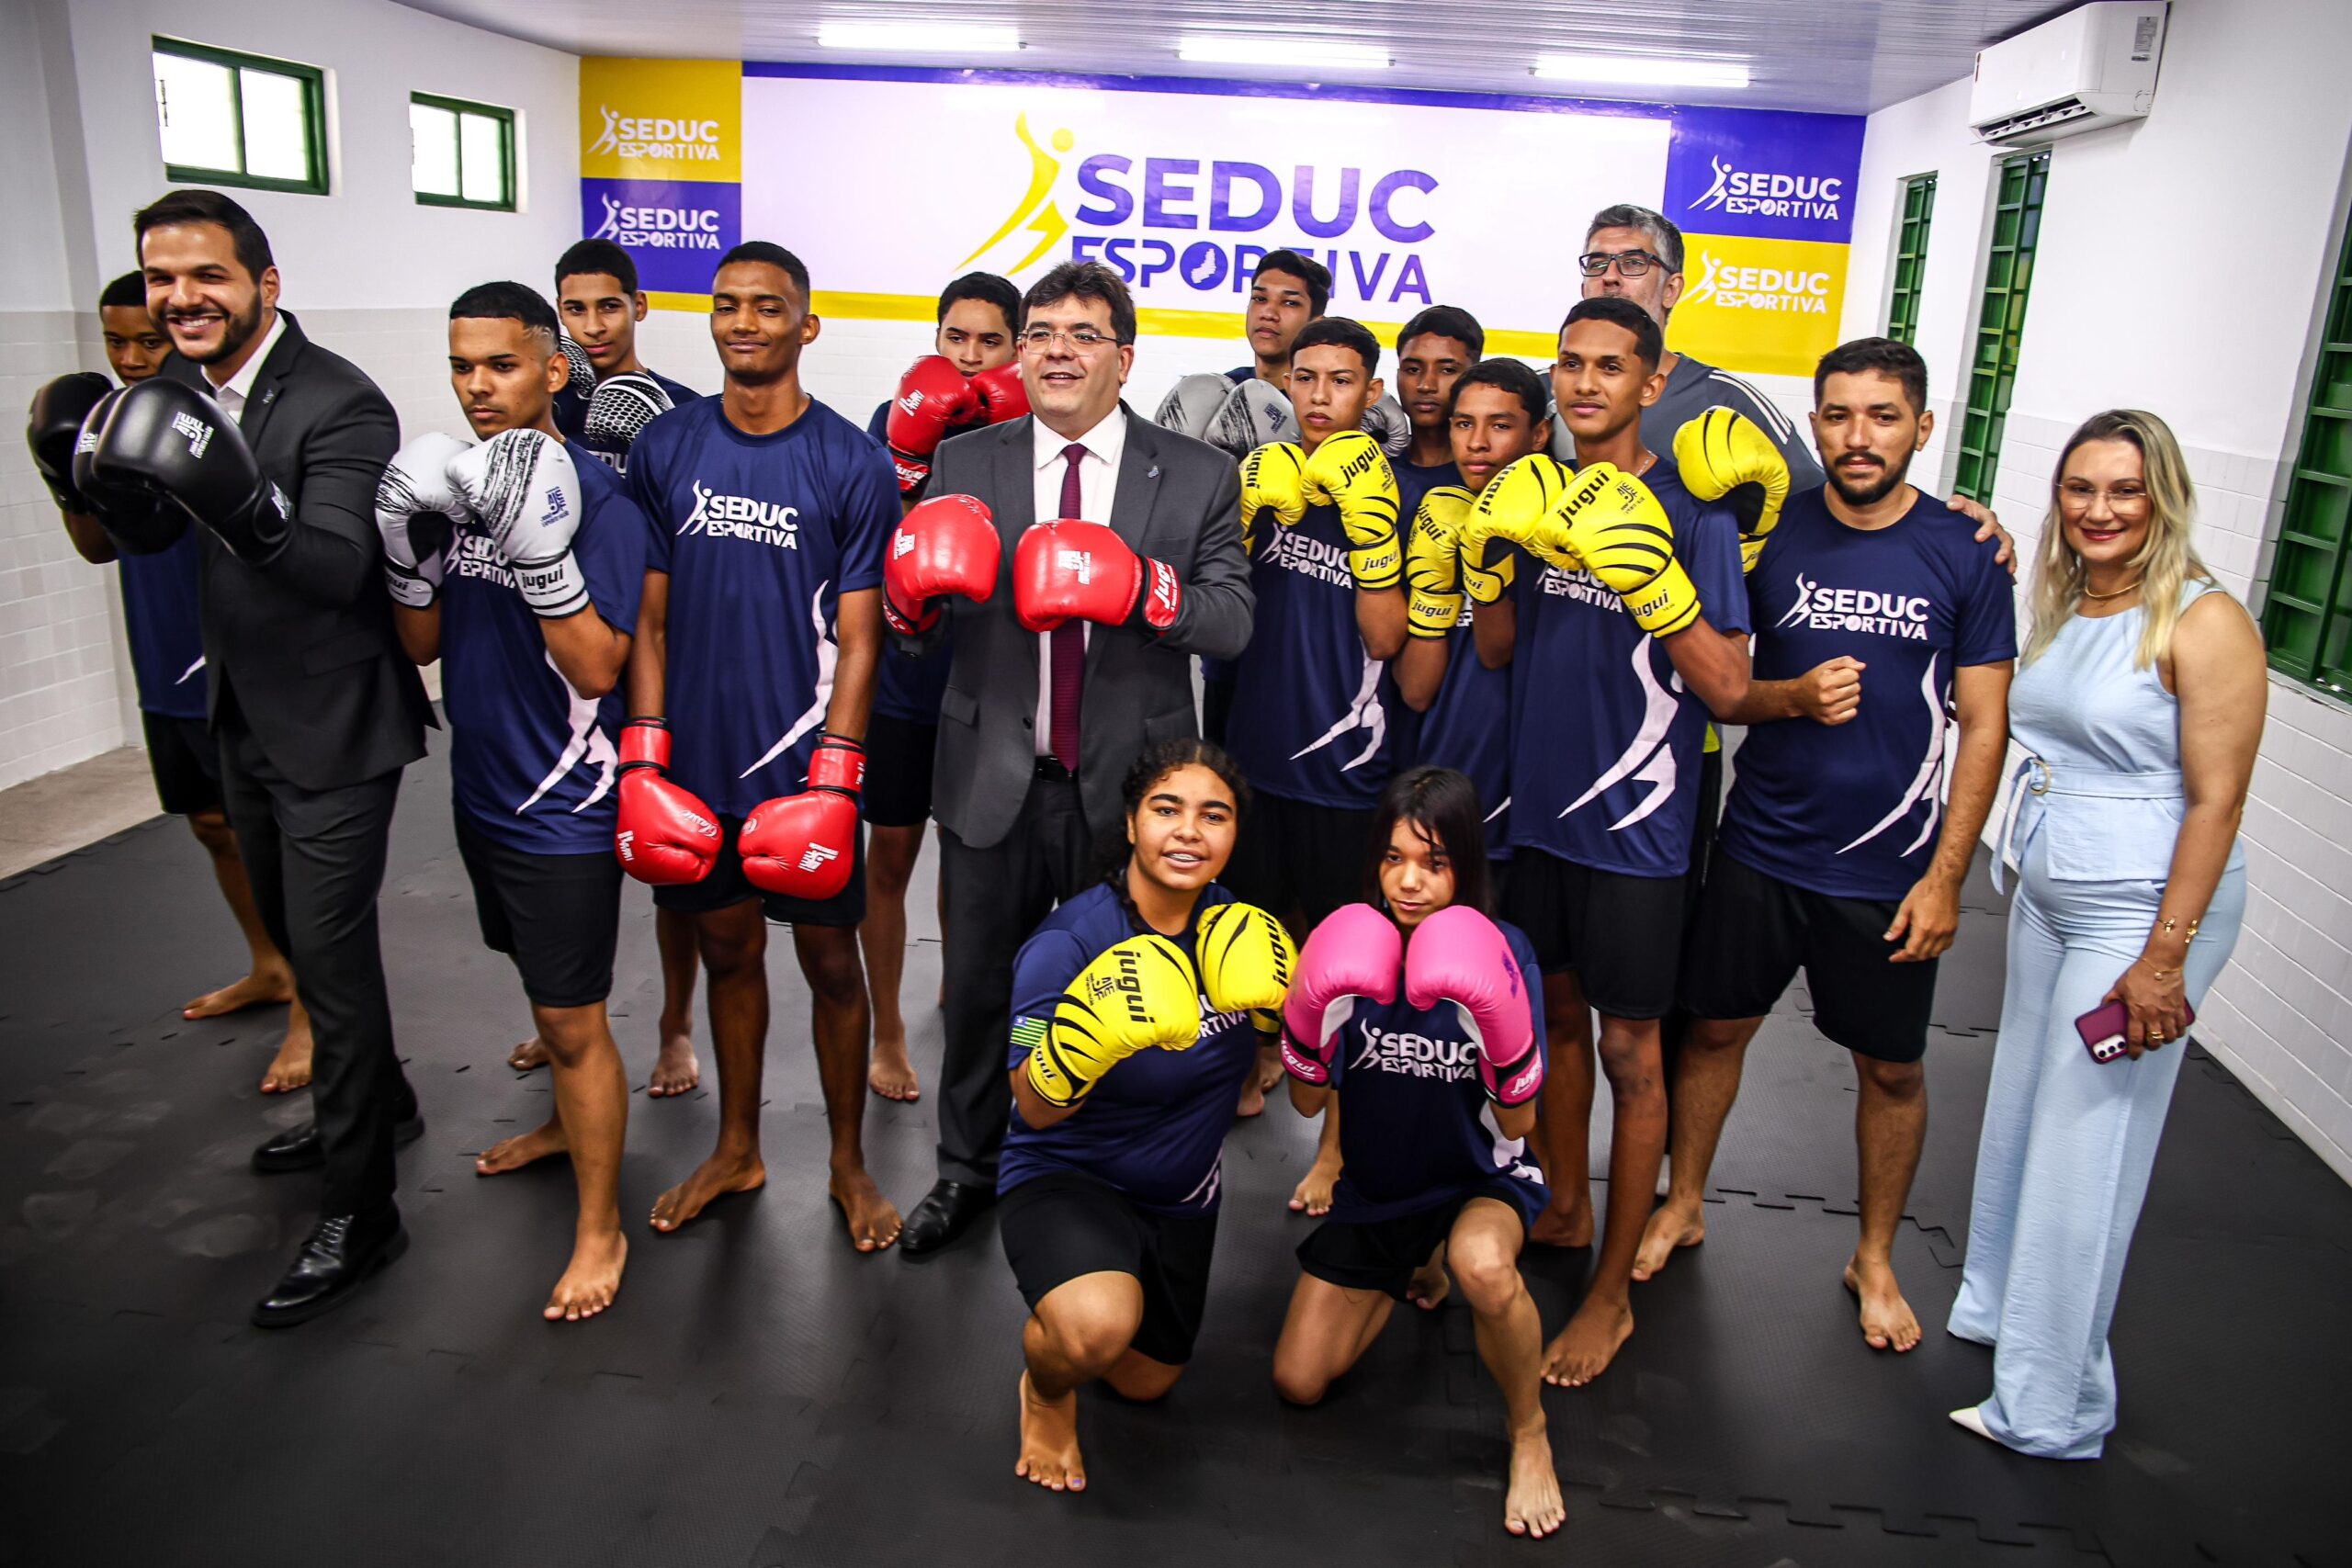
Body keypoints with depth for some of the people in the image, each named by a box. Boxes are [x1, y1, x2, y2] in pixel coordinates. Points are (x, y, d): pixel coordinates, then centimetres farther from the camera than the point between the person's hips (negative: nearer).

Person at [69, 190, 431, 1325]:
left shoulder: (338, 404, -20)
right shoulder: (181, 392, 3)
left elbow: (339, 570, -29)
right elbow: (149, 538, 7)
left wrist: (245, 505, -48)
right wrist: (116, 483, -15)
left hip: (332, 730, -8)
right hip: (246, 721, 9)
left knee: (331, 953, -3)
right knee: (295, 934, 22)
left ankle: (358, 1214, 10)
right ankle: (375, 1102, 45)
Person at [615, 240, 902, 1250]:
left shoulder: (852, 466, -6)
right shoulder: (665, 450, 3)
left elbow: (856, 638, -6)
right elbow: (650, 616, 6)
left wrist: (831, 780, -12)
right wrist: (643, 759, -1)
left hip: (803, 764, -3)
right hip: (696, 762, 3)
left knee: (830, 962, 8)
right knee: (727, 948, 16)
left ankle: (847, 1162, 26)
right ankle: (736, 1150, 35)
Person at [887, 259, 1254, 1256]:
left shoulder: (1197, 477, -1)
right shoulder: (965, 468, 3)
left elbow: (1234, 624, -9)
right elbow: (918, 632, 1)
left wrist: (1142, 588, -27)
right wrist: (915, 593, -23)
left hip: (1129, 786, -1)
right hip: (994, 781, 2)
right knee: (980, 982, 15)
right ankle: (969, 1169, 38)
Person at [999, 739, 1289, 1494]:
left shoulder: (1229, 928, -11)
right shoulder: (1067, 943, -28)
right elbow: (1036, 1109, -26)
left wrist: (1277, 1004, -20)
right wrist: (1084, 1048, -47)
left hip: (1182, 1194, 6)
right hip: (1067, 1176, -5)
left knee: (1145, 1382, 23)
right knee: (1097, 1329, -37)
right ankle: (1044, 1392, 2)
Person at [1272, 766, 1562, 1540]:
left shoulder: (1502, 953, -19)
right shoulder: (1352, 948, -12)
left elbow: (1518, 1126, -18)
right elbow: (1308, 1102, -8)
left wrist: (1501, 1032, -36)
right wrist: (1310, 1015, -27)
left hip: (1481, 1177, -3)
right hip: (1375, 1186, 4)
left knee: (1482, 1265, -40)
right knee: (1298, 1384, 4)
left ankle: (1530, 1433, -8)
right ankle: (1412, 1269, 32)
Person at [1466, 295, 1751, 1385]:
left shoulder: (1689, 510, -11)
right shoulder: (1538, 492, 6)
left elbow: (1728, 688, -16)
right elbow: (1494, 650, 8)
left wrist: (1645, 575, -27)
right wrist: (1492, 554, -9)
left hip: (1635, 822, -5)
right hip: (1539, 803, 6)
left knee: (1628, 1052, 4)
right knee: (1558, 1013, 19)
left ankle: (1613, 1291, 17)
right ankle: (1565, 1211, 39)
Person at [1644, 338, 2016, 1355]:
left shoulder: (1966, 553, -5)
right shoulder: (1767, 534, -3)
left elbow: (1984, 725, -3)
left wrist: (1944, 877, -8)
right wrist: (1792, 697, -18)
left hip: (1890, 868, -1)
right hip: (1760, 847, 1)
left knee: (1892, 1068, 11)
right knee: (1715, 1028, 12)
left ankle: (1874, 1257, 33)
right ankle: (1683, 1205, 35)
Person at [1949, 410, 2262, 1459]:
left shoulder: (2203, 623, -14)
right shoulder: (2060, 608, 8)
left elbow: (2216, 799, -17)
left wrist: (2165, 958, -19)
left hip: (2142, 912, -7)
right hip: (2045, 896, 7)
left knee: (2085, 1150, 0)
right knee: (2021, 1110, 18)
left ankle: (2052, 1407, 15)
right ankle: (1996, 1305, 38)